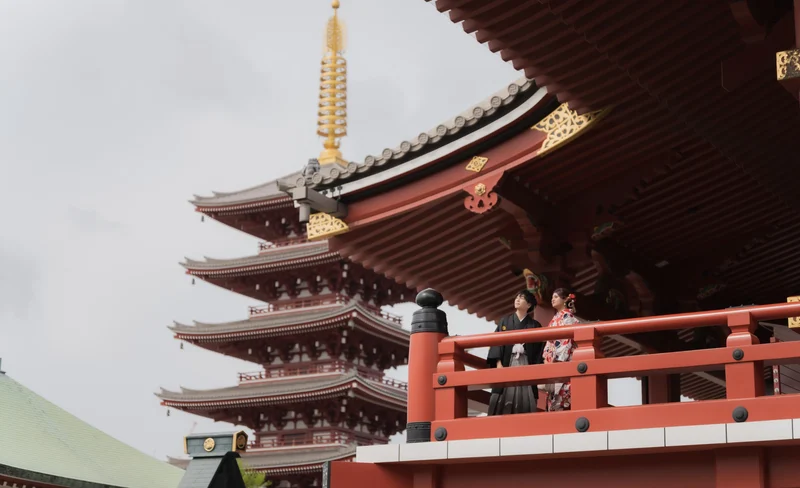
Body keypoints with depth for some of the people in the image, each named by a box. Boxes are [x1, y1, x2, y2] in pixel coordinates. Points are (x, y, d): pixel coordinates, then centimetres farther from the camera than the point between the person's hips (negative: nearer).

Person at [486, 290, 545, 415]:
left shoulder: (535, 325, 12)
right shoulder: (504, 321, 14)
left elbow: (539, 349, 7)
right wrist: (498, 363, -9)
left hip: (526, 364, 0)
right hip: (507, 363, 0)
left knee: (525, 399, -7)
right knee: (505, 397, -10)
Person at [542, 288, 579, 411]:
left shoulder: (567, 316, -5)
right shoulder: (555, 318, 20)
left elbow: (566, 339, -13)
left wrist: (558, 359, -17)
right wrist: (546, 358, 11)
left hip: (563, 360, -8)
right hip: (552, 360, 8)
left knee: (561, 392, -12)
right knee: (553, 391, 3)